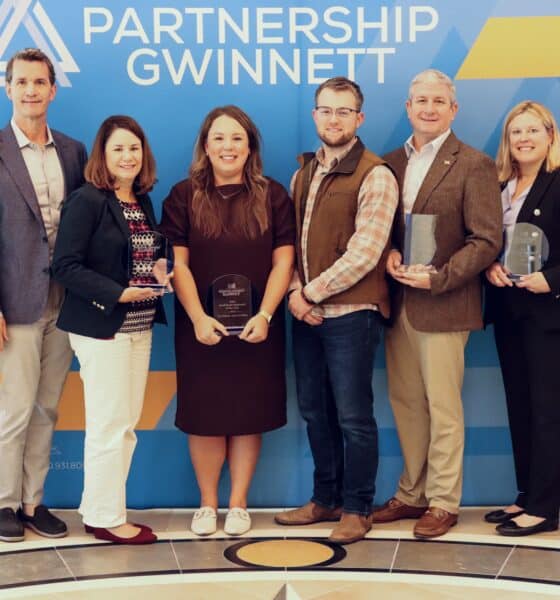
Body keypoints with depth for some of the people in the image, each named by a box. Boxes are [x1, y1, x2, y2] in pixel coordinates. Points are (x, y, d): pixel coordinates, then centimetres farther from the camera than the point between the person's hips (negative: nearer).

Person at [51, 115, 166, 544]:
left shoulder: (144, 203, 13)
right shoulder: (87, 200, -9)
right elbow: (66, 265, -15)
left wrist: (159, 277, -2)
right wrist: (117, 293, -20)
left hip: (139, 326, 8)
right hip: (101, 327, -7)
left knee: (128, 423, 10)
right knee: (109, 424, -3)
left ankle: (101, 507, 21)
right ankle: (105, 517, 10)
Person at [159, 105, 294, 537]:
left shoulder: (273, 196, 3)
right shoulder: (184, 196, 2)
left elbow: (283, 262, -1)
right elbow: (177, 263, -3)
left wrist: (264, 316, -12)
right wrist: (198, 318, -14)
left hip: (257, 327, 0)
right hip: (202, 327, 0)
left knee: (250, 415, 5)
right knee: (205, 416, 4)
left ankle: (238, 504, 17)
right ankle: (207, 504, 19)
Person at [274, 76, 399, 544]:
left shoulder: (374, 176, -9)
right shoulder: (304, 173, 13)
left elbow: (364, 253, -16)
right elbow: (289, 240, 12)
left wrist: (311, 292, -12)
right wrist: (294, 292, -5)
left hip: (350, 313, -6)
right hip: (307, 313, 7)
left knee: (353, 416, 2)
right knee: (315, 411, 14)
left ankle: (357, 509, 16)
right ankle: (326, 500, 29)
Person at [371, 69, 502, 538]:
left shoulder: (474, 165, -6)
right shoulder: (392, 163, 12)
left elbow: (487, 240, -10)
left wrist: (438, 278, -18)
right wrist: (389, 254, -6)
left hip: (443, 305, -6)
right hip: (398, 302, 6)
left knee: (443, 408, 2)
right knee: (405, 403, 12)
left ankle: (443, 502, 15)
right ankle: (412, 494, 25)